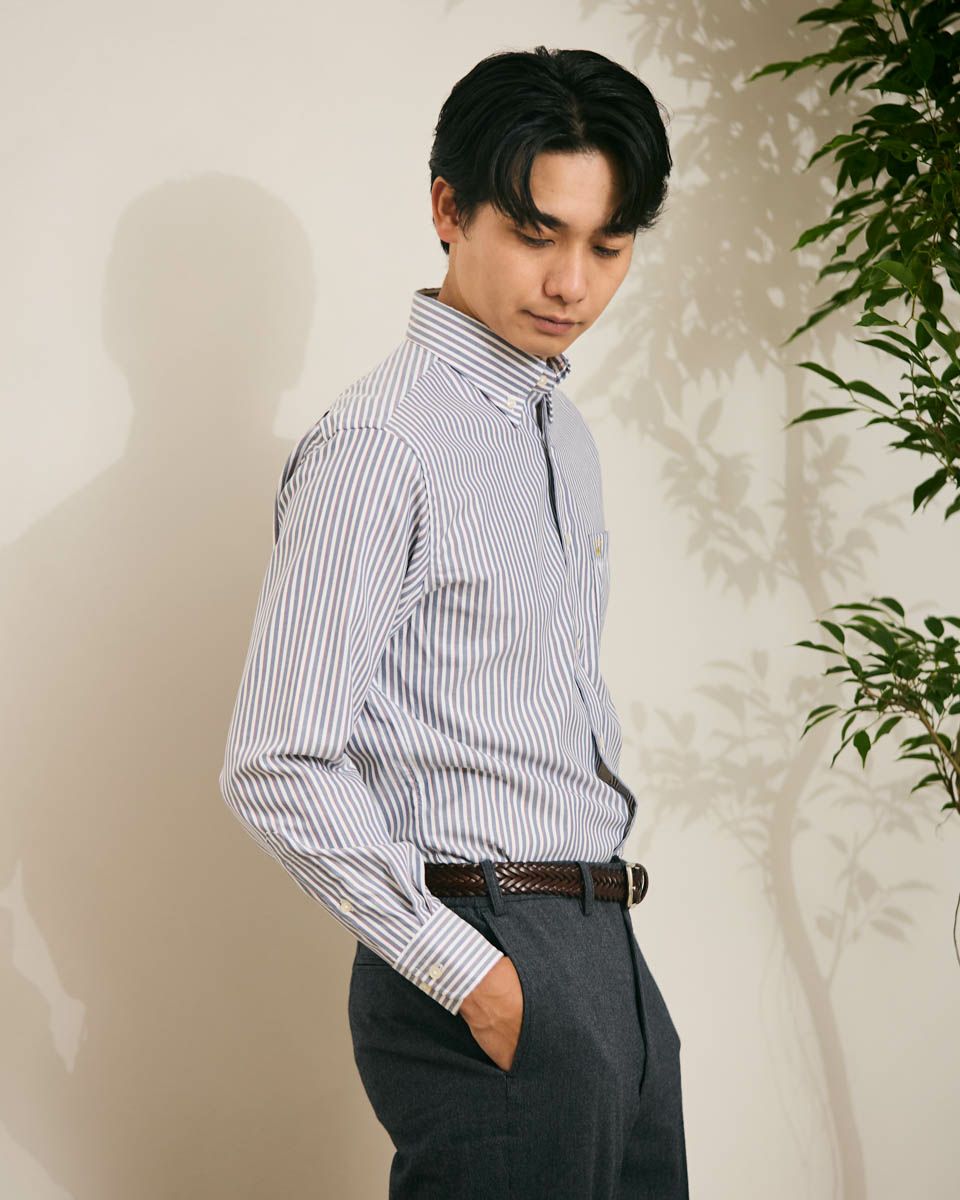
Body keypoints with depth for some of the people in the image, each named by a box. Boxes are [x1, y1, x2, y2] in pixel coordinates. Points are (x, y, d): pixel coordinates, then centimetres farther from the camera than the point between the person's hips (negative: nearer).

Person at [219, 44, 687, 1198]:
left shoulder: (563, 433, 14)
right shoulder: (379, 445, -14)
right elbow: (277, 771, -18)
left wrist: (583, 952, 13)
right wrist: (475, 979, -17)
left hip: (607, 959, 8)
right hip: (478, 953, -8)